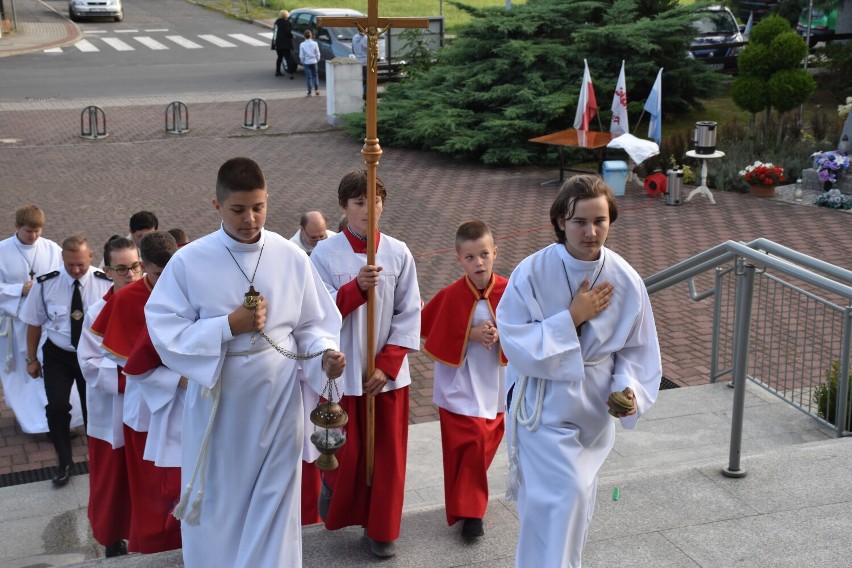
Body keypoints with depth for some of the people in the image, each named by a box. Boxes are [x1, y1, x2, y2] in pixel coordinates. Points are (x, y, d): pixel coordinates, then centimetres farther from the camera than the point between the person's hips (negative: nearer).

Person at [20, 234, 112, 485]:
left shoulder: (106, 284, -18)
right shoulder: (45, 284, -14)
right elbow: (34, 323, -1)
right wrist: (32, 358, 6)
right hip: (58, 355, 0)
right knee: (57, 407, -10)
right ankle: (64, 462, 14)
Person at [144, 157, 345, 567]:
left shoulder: (292, 258, -4)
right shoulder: (189, 262, -9)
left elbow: (313, 324, 1)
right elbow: (164, 332, -11)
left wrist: (325, 355, -19)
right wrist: (228, 326, -20)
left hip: (277, 403, 1)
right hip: (217, 403, -1)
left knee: (273, 504, 13)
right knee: (216, 506, 14)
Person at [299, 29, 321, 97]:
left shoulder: (302, 45, -8)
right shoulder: (315, 44, -4)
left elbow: (301, 56, -6)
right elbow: (317, 54, -1)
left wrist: (302, 62, 8)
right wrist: (317, 60, 15)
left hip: (306, 63, -1)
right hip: (314, 62, 1)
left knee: (308, 77, 2)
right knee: (315, 76, 14)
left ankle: (309, 92, 0)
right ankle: (316, 89, 10)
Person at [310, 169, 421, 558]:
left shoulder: (399, 253, -4)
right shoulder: (324, 254, -8)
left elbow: (410, 315, -2)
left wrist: (387, 365, -9)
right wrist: (356, 288, -26)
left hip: (388, 373, 2)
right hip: (341, 371, -1)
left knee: (388, 454, 8)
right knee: (345, 454, 8)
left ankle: (381, 529, 26)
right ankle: (336, 510, 36)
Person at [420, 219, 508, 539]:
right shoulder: (451, 296, -14)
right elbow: (435, 338, -9)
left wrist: (501, 335, -20)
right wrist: (470, 335, -20)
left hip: (494, 385, 3)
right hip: (459, 387, -3)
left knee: (485, 445, 15)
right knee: (469, 446, -4)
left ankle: (467, 501, 38)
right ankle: (468, 512, 11)